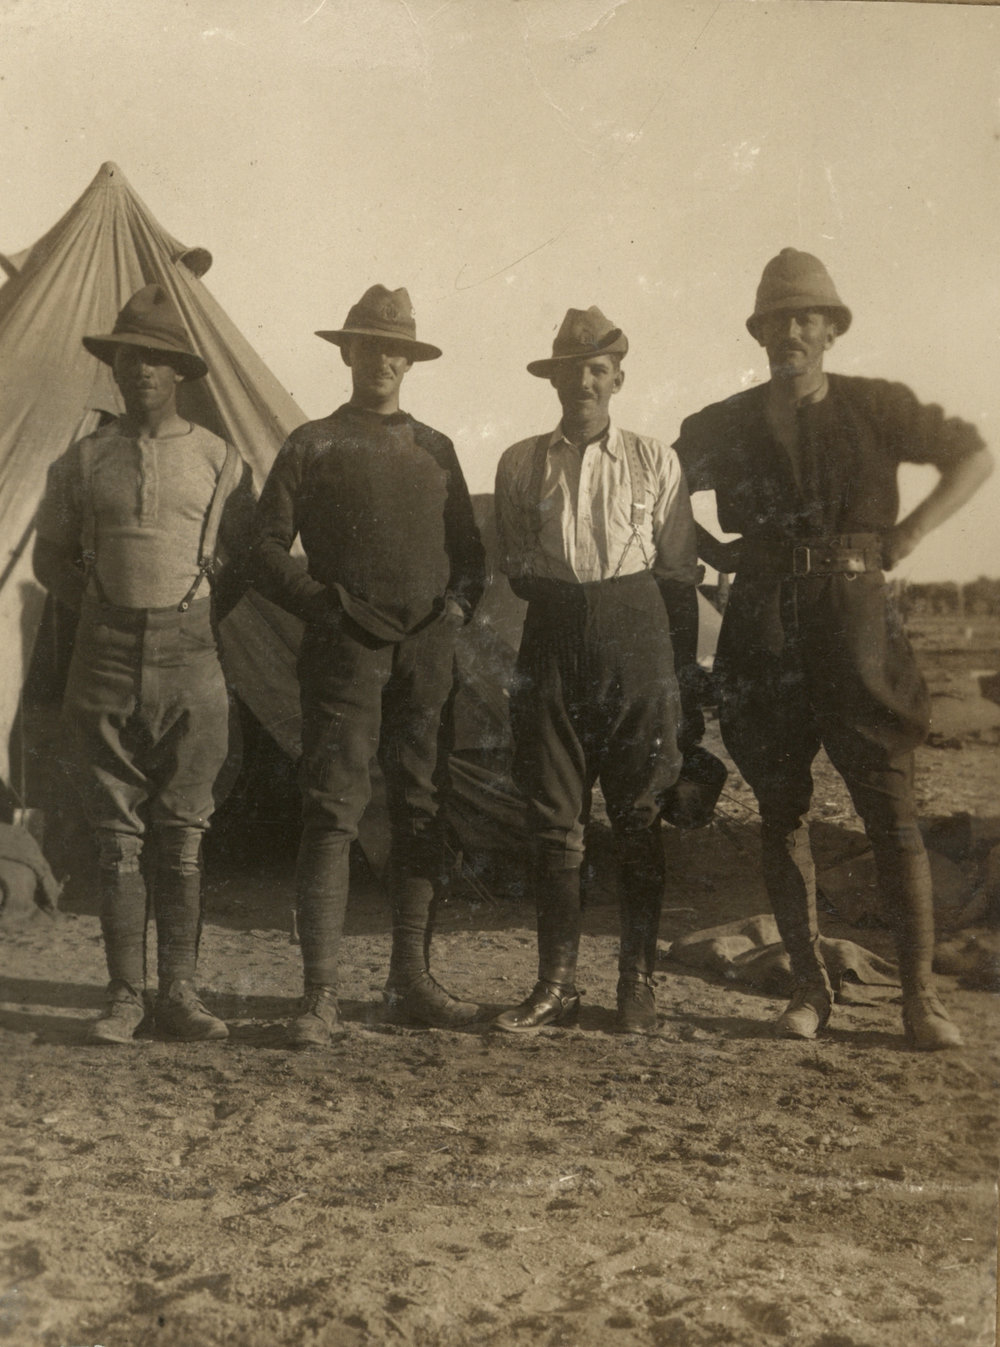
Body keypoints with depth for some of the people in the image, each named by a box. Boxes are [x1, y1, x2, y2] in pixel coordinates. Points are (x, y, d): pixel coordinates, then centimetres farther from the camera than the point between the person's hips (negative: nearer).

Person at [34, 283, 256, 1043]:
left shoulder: (220, 460, 5)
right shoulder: (82, 462, 8)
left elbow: (247, 559, 11)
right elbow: (52, 558, 17)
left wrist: (202, 613, 4)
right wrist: (102, 609, 8)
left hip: (190, 659, -1)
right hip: (106, 660, 1)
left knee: (182, 837, 2)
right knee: (118, 837, 3)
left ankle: (179, 993, 11)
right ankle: (125, 995, 11)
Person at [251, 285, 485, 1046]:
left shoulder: (435, 449, 18)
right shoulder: (313, 446, 7)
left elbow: (470, 550, 22)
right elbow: (267, 549, 3)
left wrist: (459, 604, 3)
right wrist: (325, 605, -9)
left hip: (429, 651, 4)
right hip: (345, 651, -4)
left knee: (422, 813, 6)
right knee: (333, 813, -8)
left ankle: (412, 981, 16)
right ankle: (321, 992, -4)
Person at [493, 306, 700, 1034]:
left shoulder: (655, 460, 7)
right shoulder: (521, 464, 9)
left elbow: (679, 571, 8)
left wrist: (687, 665, 6)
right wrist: (561, 596, 3)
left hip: (635, 632, -1)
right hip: (553, 638, 1)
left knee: (640, 814, 2)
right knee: (554, 815, 2)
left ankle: (638, 982, 11)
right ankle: (557, 982, 10)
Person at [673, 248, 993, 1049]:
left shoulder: (876, 408, 6)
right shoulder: (726, 425, 9)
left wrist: (910, 533, 1)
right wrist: (712, 550, 5)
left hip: (857, 626, -1)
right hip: (763, 634, 2)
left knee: (892, 810, -4)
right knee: (781, 814, 5)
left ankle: (920, 995, 5)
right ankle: (810, 989, 17)